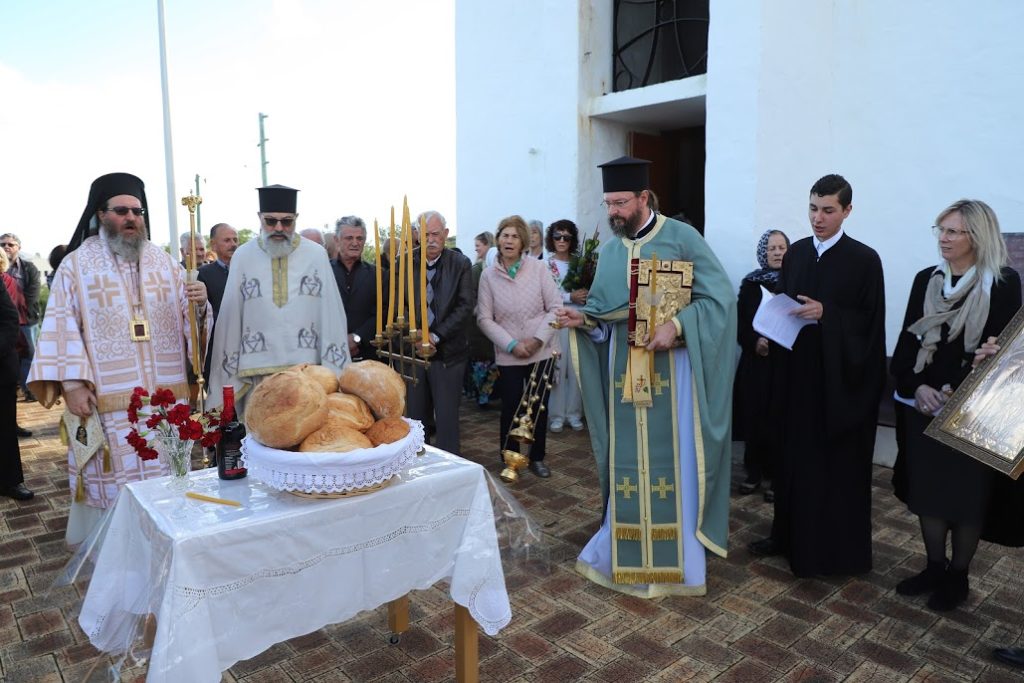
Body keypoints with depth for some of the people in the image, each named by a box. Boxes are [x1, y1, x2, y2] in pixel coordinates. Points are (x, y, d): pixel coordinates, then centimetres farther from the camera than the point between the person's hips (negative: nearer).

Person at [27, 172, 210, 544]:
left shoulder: (164, 261, 10)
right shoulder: (76, 265, 2)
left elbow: (187, 320, 9)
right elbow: (62, 327, -5)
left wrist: (198, 303, -15)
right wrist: (72, 382, -15)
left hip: (165, 399, 3)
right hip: (109, 403, -3)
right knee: (115, 487, 3)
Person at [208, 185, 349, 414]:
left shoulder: (316, 255, 2)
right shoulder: (242, 257, 4)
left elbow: (331, 314, -1)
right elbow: (230, 317, 6)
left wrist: (333, 371, -6)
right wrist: (229, 377, 4)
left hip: (308, 369, 0)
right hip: (258, 371, 1)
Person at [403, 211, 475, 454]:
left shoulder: (460, 264, -1)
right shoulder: (404, 262, 3)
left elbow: (466, 305, -6)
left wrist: (437, 336, -12)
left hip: (447, 351, -2)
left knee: (447, 417, 1)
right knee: (416, 415, 9)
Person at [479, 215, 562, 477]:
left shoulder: (539, 268, -4)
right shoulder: (488, 275, -3)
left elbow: (555, 307, -5)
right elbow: (484, 318, -4)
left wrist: (538, 340, -14)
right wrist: (511, 345, -13)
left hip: (541, 351, 1)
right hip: (508, 355, -1)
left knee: (539, 406, 10)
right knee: (511, 407, 5)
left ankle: (537, 458, 28)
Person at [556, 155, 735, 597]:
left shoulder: (681, 237, -7)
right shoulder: (610, 249, 9)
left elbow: (720, 296, -11)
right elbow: (601, 308, 12)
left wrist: (676, 325, -24)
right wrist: (581, 318, -9)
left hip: (670, 366, -4)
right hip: (623, 368, 5)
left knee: (671, 462, 3)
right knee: (628, 463, 11)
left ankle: (676, 559, 18)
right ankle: (626, 551, 26)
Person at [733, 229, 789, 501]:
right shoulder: (750, 283, 7)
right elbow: (740, 322, 5)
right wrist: (755, 342, -11)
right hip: (755, 361, 3)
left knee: (778, 420, -1)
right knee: (753, 417, 4)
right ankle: (754, 473, 17)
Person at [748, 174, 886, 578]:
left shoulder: (864, 260, -7)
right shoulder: (795, 253, 9)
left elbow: (870, 324, -9)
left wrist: (825, 313, -22)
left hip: (839, 381, -5)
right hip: (795, 373, 5)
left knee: (836, 463, 4)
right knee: (794, 456, 12)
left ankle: (835, 548, 19)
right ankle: (789, 536, 26)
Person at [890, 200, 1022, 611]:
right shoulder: (926, 280, 6)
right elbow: (907, 340, 4)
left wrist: (955, 393, -17)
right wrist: (917, 386, -11)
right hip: (923, 406, 4)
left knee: (967, 494, 6)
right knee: (927, 489, 10)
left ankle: (958, 576, 23)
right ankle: (934, 568, 26)